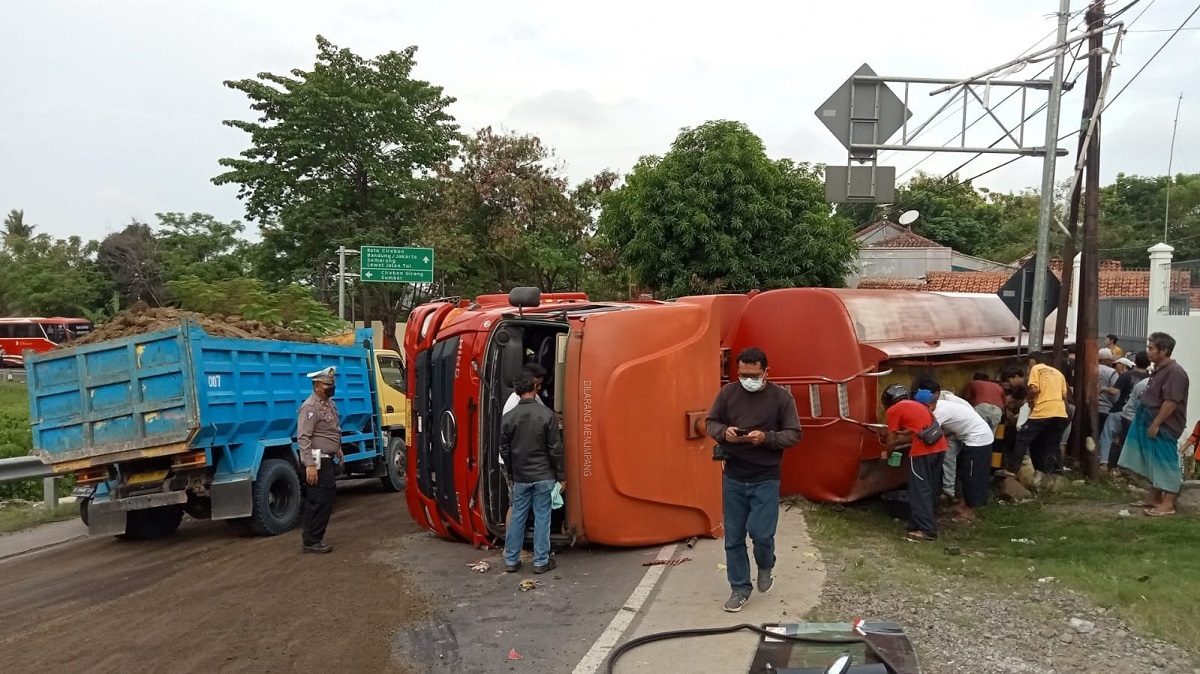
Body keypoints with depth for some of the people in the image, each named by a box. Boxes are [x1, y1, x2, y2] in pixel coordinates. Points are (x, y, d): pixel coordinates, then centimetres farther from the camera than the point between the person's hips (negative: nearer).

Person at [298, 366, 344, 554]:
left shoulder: (329, 403, 13)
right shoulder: (310, 407, -18)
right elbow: (303, 437, -24)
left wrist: (337, 448, 22)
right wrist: (310, 464, -28)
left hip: (327, 459, 10)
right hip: (317, 461, -10)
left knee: (326, 498, 14)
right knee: (319, 500, -6)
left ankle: (312, 538, 24)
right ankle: (311, 542, 2)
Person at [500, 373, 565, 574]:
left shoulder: (508, 418, -3)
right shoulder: (547, 414, -11)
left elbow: (504, 451, 5)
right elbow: (556, 449, -9)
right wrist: (561, 477, -1)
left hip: (520, 478, 3)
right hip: (544, 476, -2)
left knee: (517, 517, 11)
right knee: (542, 518, 5)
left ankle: (511, 560, 17)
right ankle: (541, 562, 10)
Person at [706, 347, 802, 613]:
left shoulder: (782, 397, -6)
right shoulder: (727, 392, 0)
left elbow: (794, 435, -7)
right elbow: (710, 423, 7)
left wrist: (766, 437, -24)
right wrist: (723, 432, -16)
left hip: (766, 479, -2)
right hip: (733, 477, 3)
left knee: (761, 533, -8)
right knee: (733, 537, 7)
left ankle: (766, 566, 26)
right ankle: (740, 589, 23)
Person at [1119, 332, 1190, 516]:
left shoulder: (1174, 372, -18)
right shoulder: (1159, 369, 13)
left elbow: (1171, 402, -23)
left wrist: (1156, 424, -21)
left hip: (1165, 426, -10)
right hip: (1153, 423, 10)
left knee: (1166, 463, -4)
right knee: (1154, 463, 15)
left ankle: (1168, 504, 1)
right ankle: (1153, 498, 24)